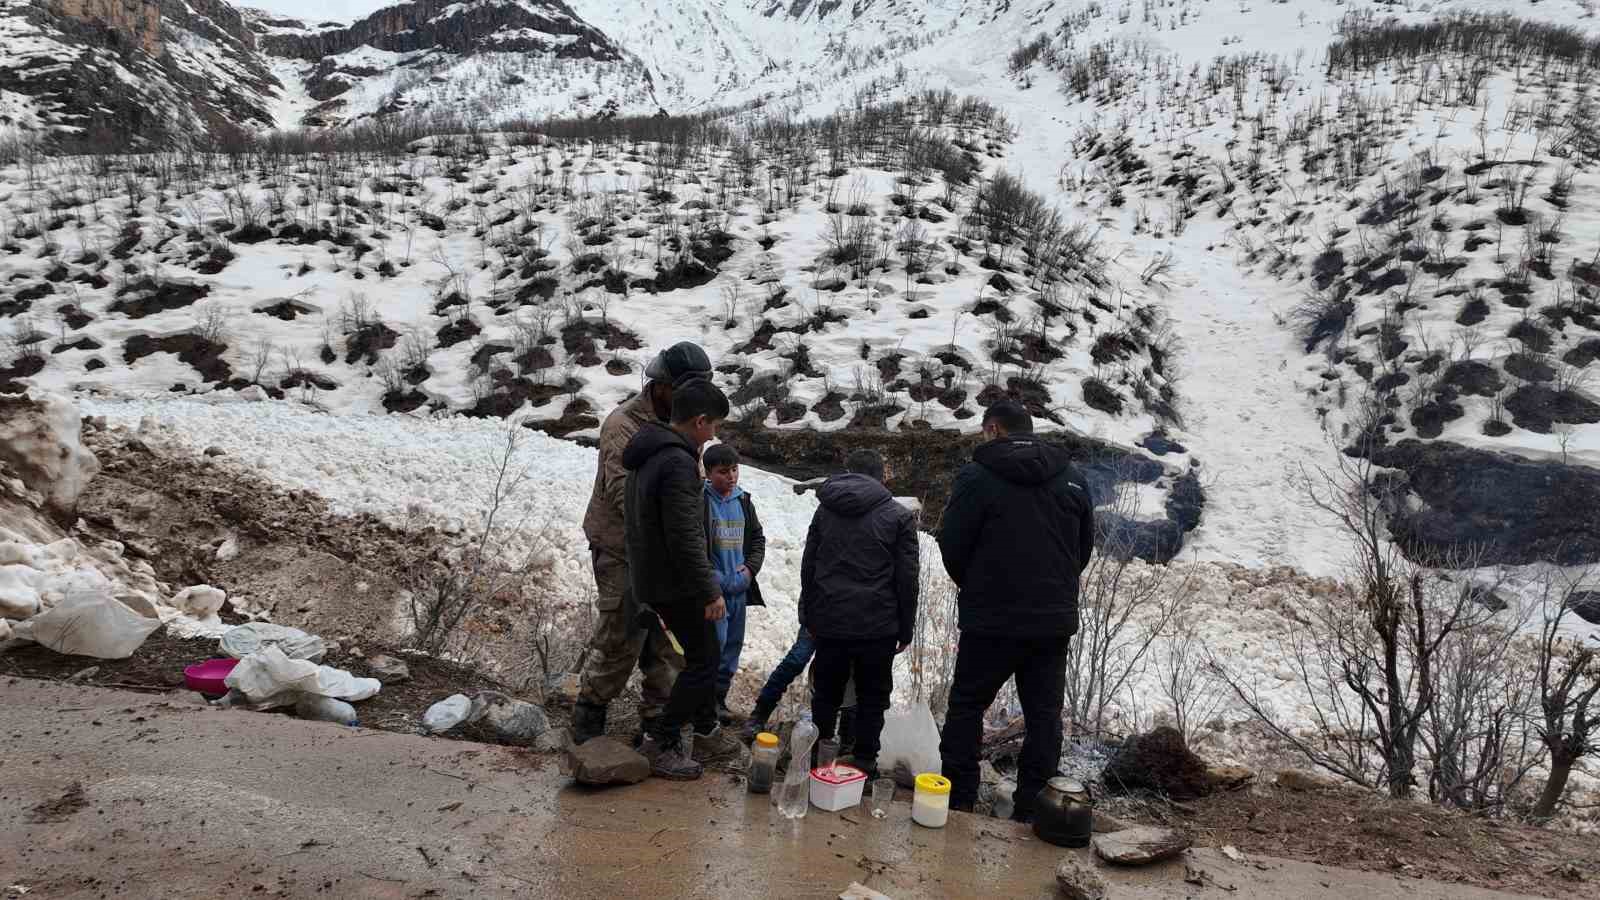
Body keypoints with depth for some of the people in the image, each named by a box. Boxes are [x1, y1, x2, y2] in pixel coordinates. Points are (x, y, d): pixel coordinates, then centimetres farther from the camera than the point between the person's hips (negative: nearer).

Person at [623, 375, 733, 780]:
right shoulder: (678, 462, -24)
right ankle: (660, 742, 6)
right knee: (703, 660, 2)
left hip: (650, 578, 10)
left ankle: (704, 724, 38)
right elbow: (685, 537, -27)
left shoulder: (648, 453, 9)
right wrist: (710, 591, -20)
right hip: (676, 583, -10)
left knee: (706, 652, 23)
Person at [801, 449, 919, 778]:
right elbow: (907, 578, -4)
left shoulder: (825, 509, 7)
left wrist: (808, 614, 17)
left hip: (829, 620, 3)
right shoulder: (898, 516, -3)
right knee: (872, 696, 9)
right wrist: (905, 628, 4)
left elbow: (808, 566, 10)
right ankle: (865, 761, 13)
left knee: (826, 691, 16)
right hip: (877, 625, -3)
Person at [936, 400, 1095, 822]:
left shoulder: (977, 475, -9)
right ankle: (1033, 811, 16)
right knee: (1044, 715, 12)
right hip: (1055, 620, 4)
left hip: (992, 618, -4)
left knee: (967, 707, 10)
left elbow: (952, 544, -7)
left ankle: (956, 801, 13)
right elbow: (1085, 548, 12)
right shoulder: (1073, 479, 6)